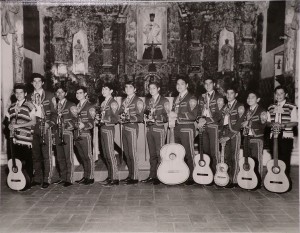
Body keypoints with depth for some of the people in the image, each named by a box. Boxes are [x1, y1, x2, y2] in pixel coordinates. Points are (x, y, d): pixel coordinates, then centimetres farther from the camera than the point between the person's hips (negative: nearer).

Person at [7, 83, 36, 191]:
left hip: (26, 138, -5)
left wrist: (18, 125, -14)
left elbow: (33, 122, -7)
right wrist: (10, 126, 1)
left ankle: (28, 182, 9)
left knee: (27, 162, -2)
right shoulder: (11, 107, 16)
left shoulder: (29, 106, -3)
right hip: (15, 138, 5)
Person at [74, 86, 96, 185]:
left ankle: (90, 178, 5)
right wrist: (75, 124, 7)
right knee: (82, 157, 10)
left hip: (85, 134, -6)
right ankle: (85, 176, 19)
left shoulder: (90, 107, -3)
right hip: (77, 135, 6)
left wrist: (84, 125, -24)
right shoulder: (76, 106, 18)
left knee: (88, 156, -2)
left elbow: (92, 122, -10)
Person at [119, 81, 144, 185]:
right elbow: (120, 113, 18)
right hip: (124, 128, 7)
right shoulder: (124, 101, 18)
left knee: (132, 153, -5)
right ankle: (130, 175, 19)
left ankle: (135, 177, 2)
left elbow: (140, 117, -10)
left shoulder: (138, 101, -4)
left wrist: (129, 118, -20)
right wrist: (121, 117, -3)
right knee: (127, 153, 9)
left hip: (132, 128, -7)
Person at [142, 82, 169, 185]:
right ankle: (152, 176, 14)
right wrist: (146, 117, 0)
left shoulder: (164, 101, 0)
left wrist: (155, 119, -15)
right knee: (152, 154, 8)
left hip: (159, 129, -5)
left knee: (160, 154, -5)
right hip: (149, 129, 5)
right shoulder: (147, 101, 18)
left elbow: (167, 117, -5)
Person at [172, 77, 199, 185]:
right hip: (177, 128, 7)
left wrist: (177, 115, -18)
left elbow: (193, 116, -14)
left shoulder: (191, 99, -5)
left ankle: (191, 178, 5)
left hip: (187, 128, -7)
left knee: (189, 154, -3)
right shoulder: (176, 99, 18)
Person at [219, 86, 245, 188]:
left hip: (234, 134, -6)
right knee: (226, 158, 5)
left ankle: (234, 181, 2)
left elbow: (238, 124, -11)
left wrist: (229, 136, -15)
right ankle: (228, 179, 12)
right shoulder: (225, 107, 17)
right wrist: (221, 135, 3)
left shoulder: (239, 107, -4)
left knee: (234, 158, -4)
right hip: (225, 134, 6)